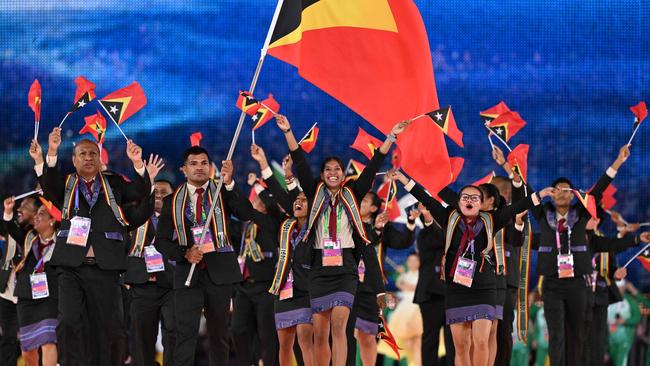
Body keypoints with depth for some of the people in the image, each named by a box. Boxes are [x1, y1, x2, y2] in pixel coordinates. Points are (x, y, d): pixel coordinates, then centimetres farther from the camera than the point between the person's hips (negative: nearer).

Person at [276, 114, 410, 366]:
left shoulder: (352, 195, 9)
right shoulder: (316, 194, 10)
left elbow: (373, 167, 5)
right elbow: (300, 164, 3)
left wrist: (391, 137, 0)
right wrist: (287, 132, -5)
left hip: (345, 269, -2)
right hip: (320, 267, 2)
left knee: (339, 324, -17)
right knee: (320, 333, 2)